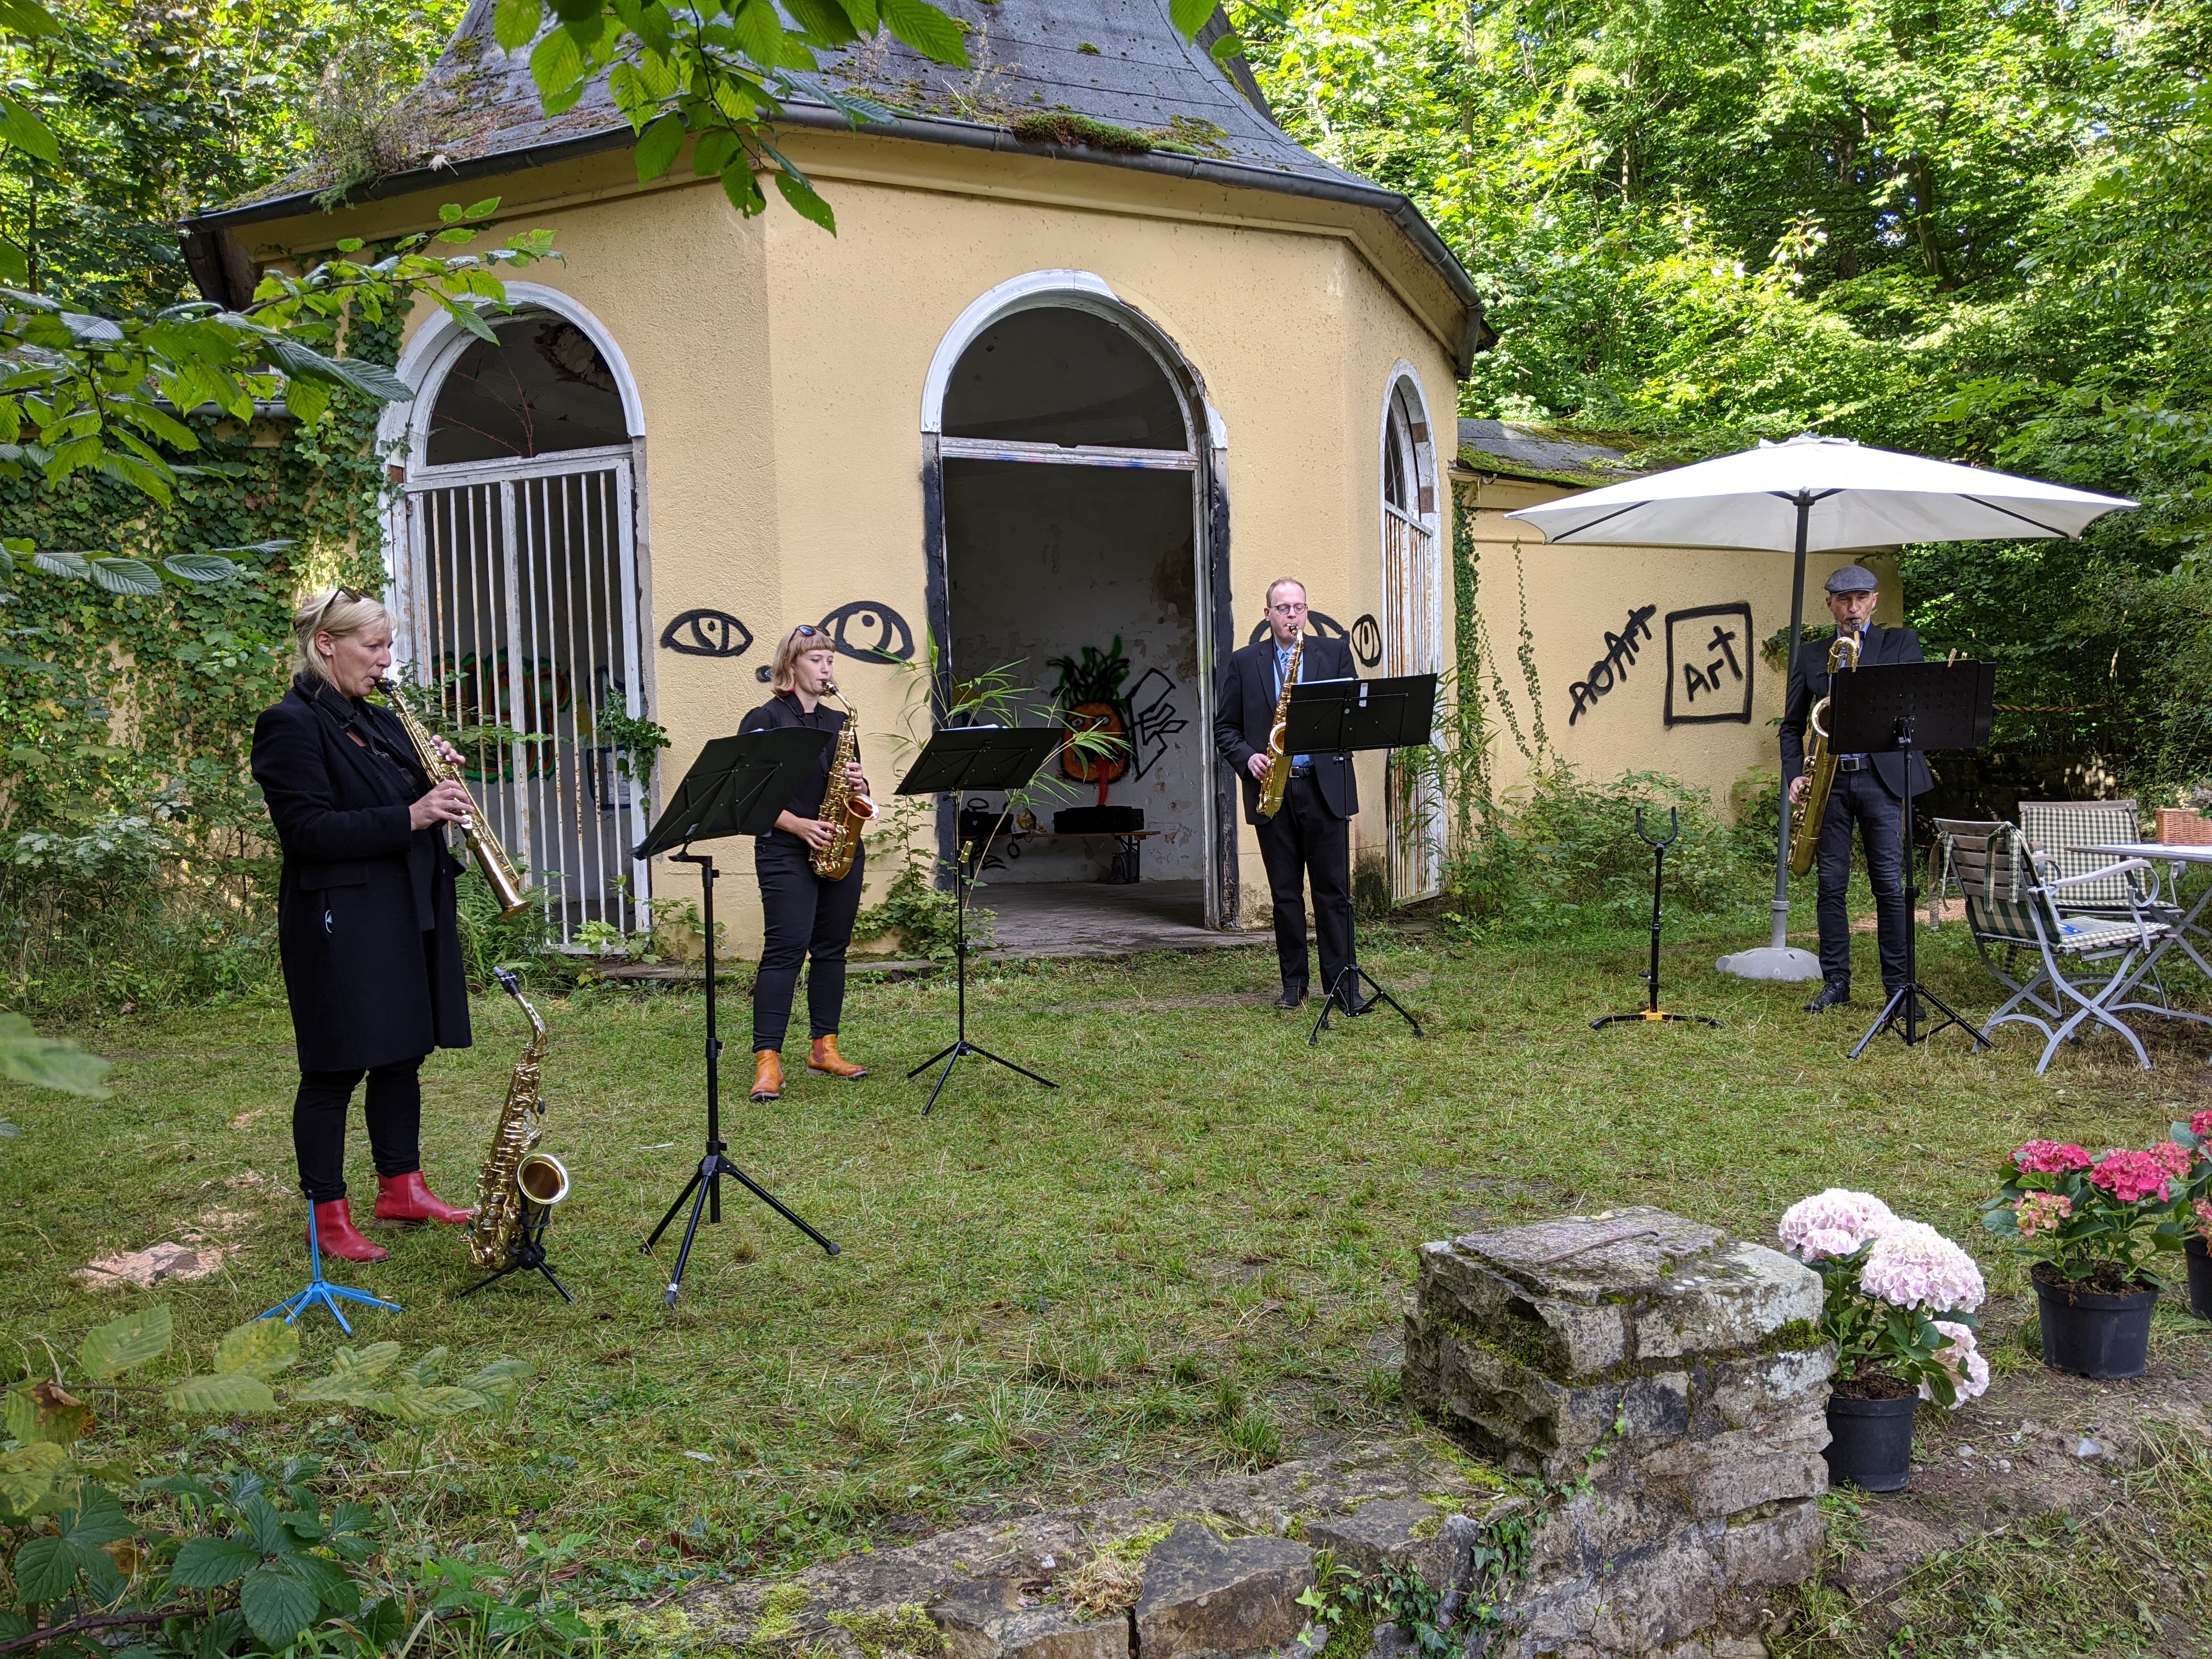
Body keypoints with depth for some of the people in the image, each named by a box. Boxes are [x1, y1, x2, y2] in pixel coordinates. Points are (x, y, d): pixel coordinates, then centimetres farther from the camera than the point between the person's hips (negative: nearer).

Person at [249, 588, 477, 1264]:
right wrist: (409, 817, -24)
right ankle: (328, 1215, 11)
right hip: (340, 922, -8)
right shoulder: (291, 725, -10)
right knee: (336, 1069, 0)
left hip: (407, 914, 8)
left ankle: (401, 1187, 26)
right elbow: (308, 830, -18)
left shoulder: (379, 723, 15)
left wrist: (437, 783, 0)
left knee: (403, 1054, 14)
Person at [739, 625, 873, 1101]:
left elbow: (855, 787, 20)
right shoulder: (764, 720, -1)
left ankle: (825, 1048, 17)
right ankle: (767, 1060, -11)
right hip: (786, 850, -6)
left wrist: (858, 784, -3)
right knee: (786, 949, -12)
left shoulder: (839, 722, 16)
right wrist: (800, 825, -19)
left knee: (832, 948, 8)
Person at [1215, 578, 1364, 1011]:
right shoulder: (1243, 662, 9)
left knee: (1334, 890, -1)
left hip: (1325, 787, -1)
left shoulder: (1335, 653, 9)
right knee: (1285, 893, 6)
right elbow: (1224, 727, 9)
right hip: (1272, 789, 1)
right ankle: (1293, 982, 16)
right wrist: (1247, 759, -8)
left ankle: (1342, 983, 4)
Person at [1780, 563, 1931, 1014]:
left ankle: (1899, 986, 5)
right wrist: (1794, 774, -2)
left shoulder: (1901, 642, 9)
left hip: (1882, 777, -2)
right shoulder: (1809, 653, 13)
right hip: (1830, 779, 2)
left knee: (1890, 884, -3)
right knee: (1831, 884, 3)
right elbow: (1792, 724, 13)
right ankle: (1836, 983, 11)